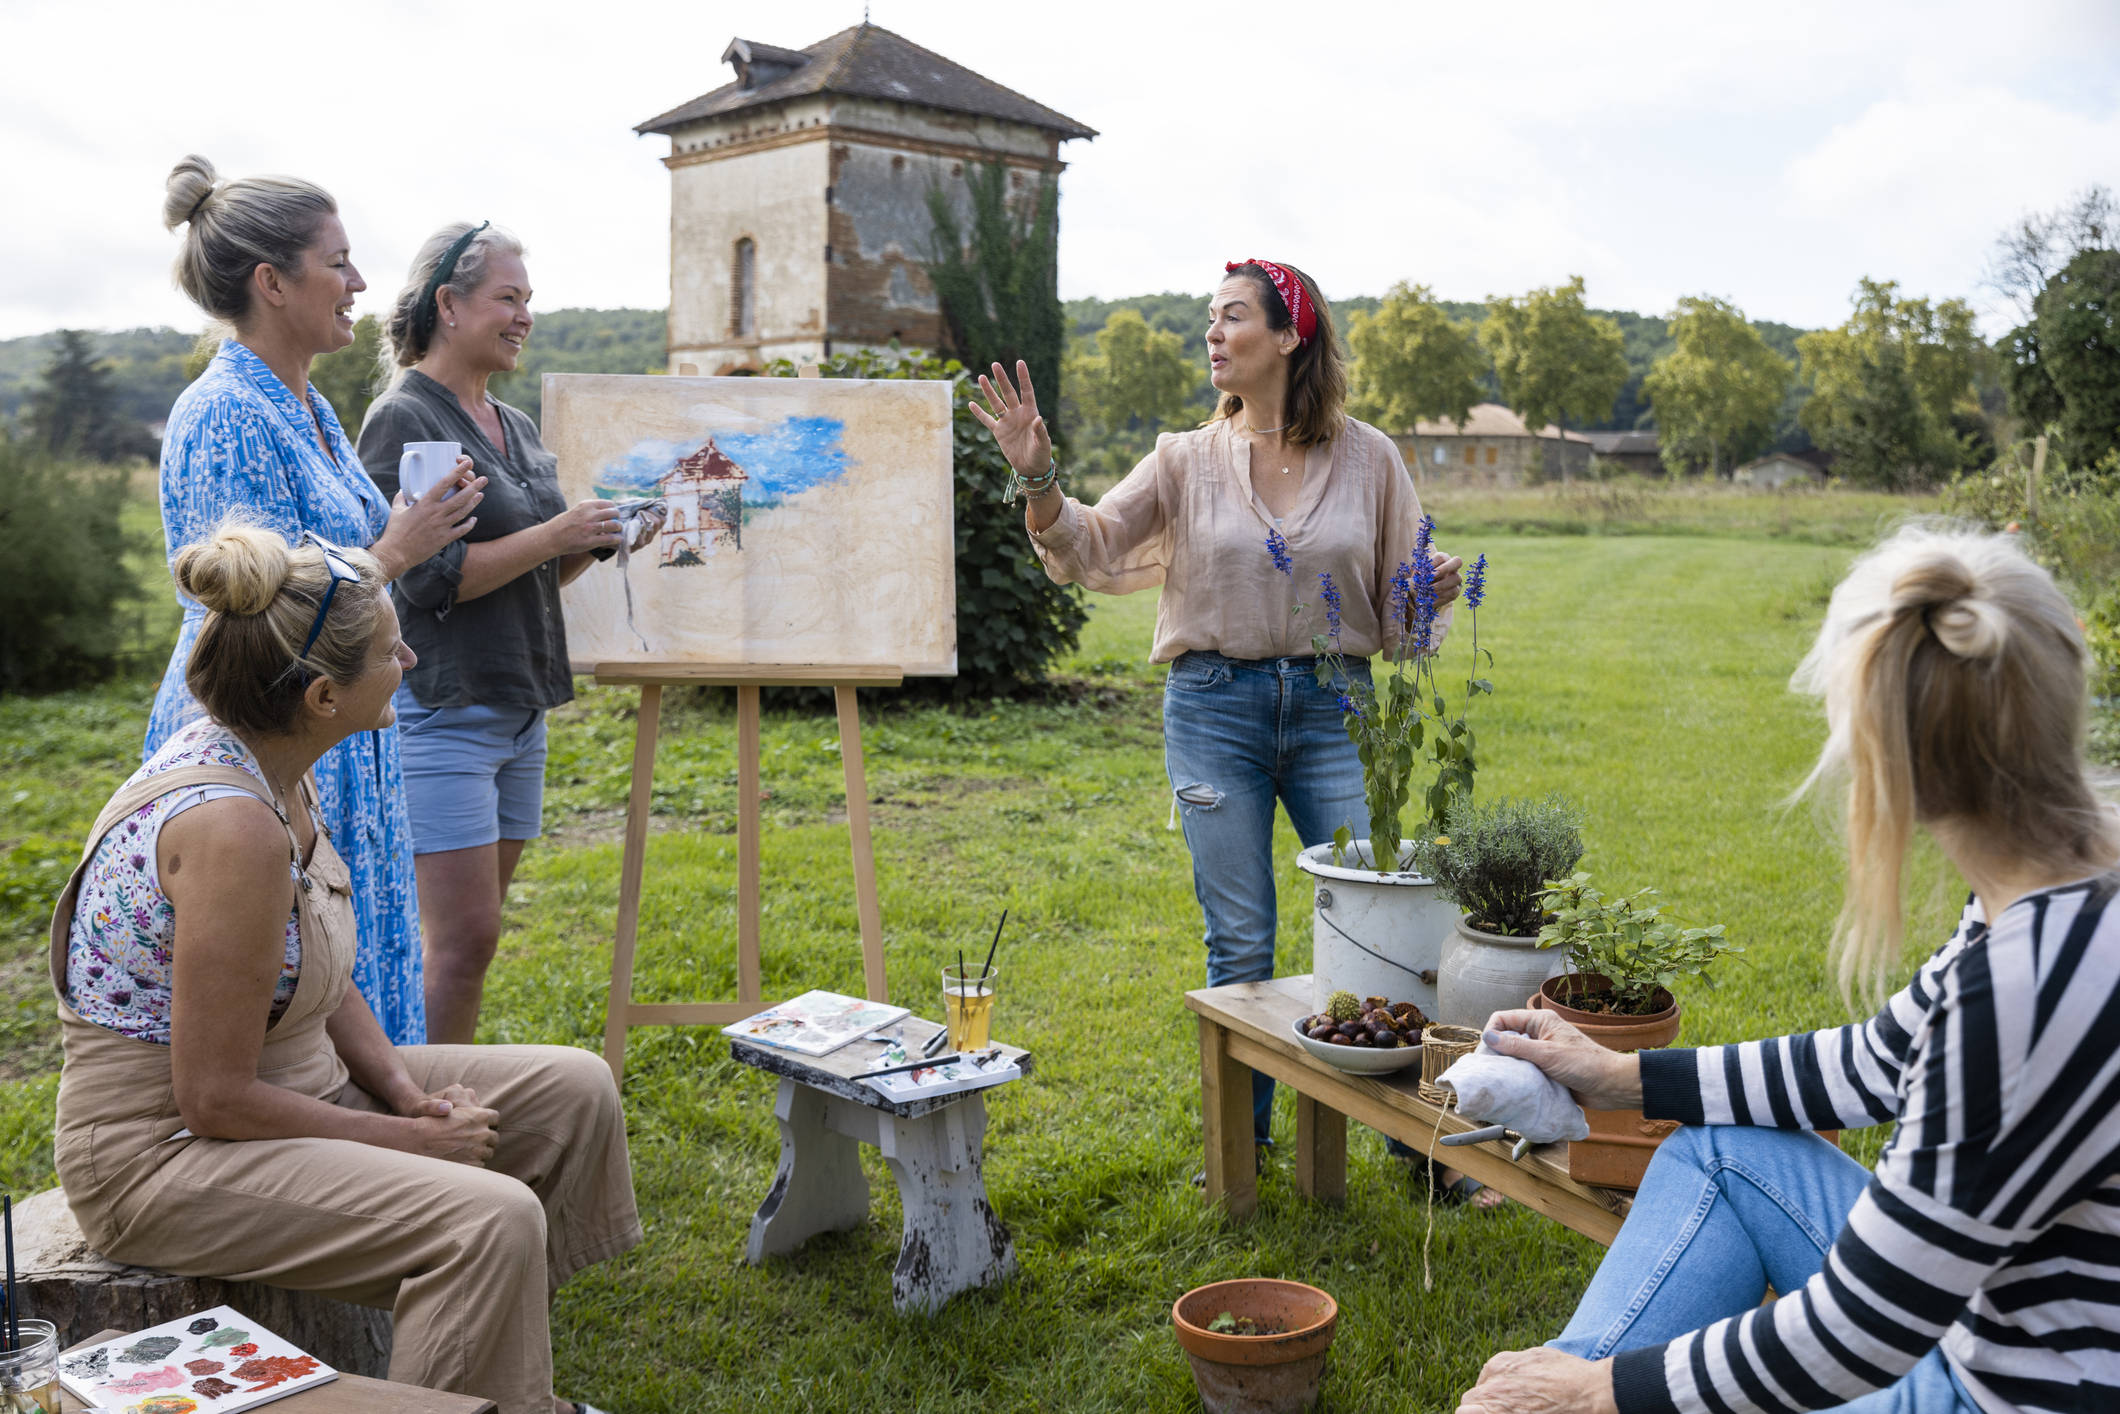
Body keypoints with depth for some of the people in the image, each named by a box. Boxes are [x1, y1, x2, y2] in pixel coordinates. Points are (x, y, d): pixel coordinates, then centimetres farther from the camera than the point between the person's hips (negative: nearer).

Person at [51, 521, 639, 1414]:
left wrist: (405, 1089, -2)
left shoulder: (272, 769, 1)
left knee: (574, 1090, 7)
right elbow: (215, 1101, -25)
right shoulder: (230, 824, -29)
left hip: (289, 1082, 10)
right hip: (164, 1153, -10)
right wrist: (412, 1138, -16)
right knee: (489, 1219, -30)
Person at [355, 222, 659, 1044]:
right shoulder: (402, 422, -9)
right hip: (441, 711, -8)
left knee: (472, 933, 12)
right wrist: (554, 535, -17)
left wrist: (599, 543, 3)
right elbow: (427, 579, -17)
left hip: (518, 709, 8)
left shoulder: (515, 427, 16)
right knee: (464, 938, -9)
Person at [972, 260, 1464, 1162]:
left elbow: (1398, 600, 8)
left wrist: (1434, 592, -13)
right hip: (1214, 706, 0)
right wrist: (1038, 479, -17)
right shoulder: (1187, 460, 4)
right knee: (1239, 941, 6)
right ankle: (1242, 1140, 23)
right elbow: (1087, 551, -1)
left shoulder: (1367, 459, 4)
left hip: (1332, 704, 0)